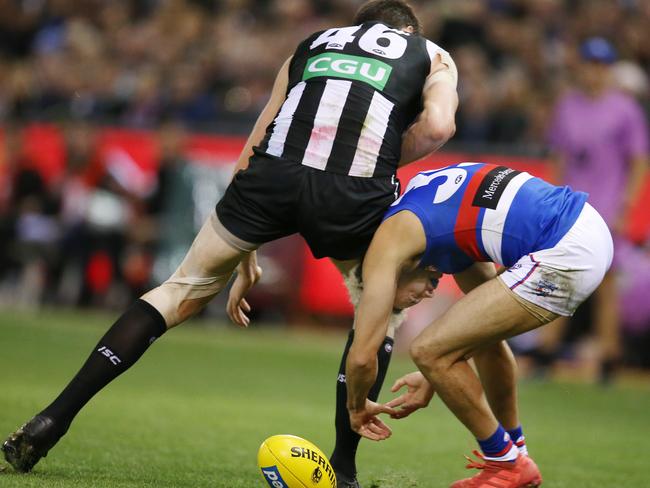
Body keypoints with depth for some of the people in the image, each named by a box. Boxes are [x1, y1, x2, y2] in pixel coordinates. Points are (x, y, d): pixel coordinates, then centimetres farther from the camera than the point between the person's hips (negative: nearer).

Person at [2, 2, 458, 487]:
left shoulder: (310, 46, 34)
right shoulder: (434, 56, 26)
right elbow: (437, 125, 3)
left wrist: (246, 254, 35)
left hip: (273, 173, 2)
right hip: (353, 192, -2)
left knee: (181, 292, 16)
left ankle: (51, 421, 13)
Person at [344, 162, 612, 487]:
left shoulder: (388, 238, 2)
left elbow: (362, 355, -1)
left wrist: (357, 408, 19)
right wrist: (436, 378, 41)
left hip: (563, 255, -10)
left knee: (428, 350, -3)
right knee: (482, 333, 30)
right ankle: (516, 452, 40)